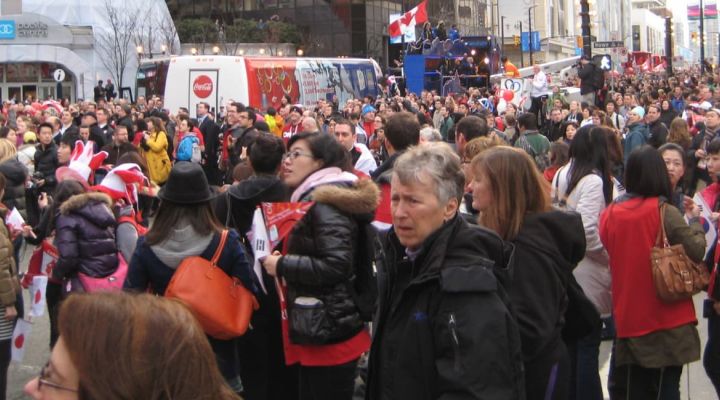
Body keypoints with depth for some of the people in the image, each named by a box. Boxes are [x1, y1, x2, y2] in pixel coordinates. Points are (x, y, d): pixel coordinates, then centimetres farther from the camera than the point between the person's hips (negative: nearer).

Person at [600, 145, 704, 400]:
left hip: (627, 317, 4)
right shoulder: (664, 213, -14)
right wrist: (694, 221, 2)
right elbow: (697, 252, -15)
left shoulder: (610, 213, 0)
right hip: (666, 321, -4)